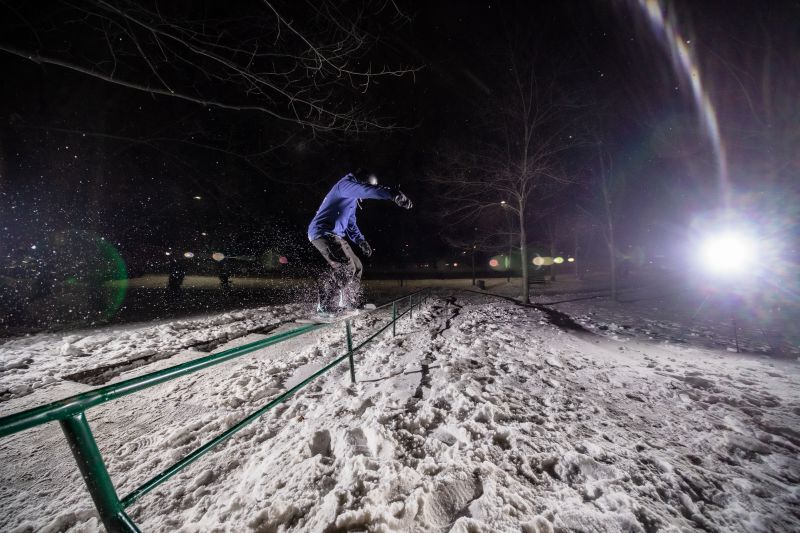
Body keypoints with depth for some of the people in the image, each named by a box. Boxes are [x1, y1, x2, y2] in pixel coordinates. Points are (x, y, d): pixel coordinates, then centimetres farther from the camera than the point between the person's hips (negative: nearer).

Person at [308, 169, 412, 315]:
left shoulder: (352, 199, 24)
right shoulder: (345, 184, -7)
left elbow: (351, 224, 27)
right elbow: (368, 190, -27)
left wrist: (360, 240, 12)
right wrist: (394, 194, -39)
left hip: (335, 235, 10)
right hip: (323, 232, -10)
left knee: (356, 266, 12)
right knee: (346, 267, -22)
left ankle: (352, 303, 24)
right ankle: (325, 307, -16)